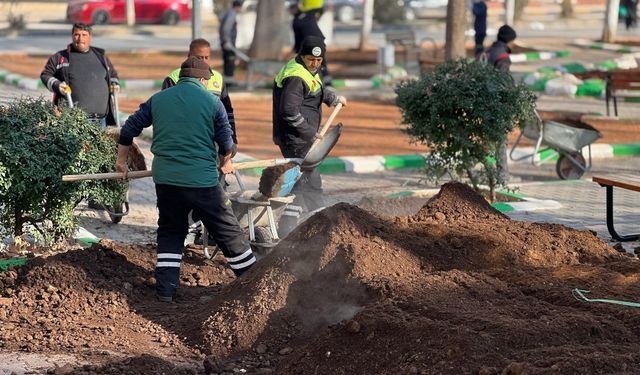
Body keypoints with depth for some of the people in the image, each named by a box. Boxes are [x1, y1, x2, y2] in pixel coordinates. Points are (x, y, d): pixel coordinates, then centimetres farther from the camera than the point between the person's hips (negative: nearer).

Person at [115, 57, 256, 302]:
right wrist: (226, 164, 23)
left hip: (166, 180, 3)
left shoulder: (158, 99, 8)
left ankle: (165, 289, 11)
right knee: (228, 232, 9)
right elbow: (226, 143, 2)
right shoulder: (212, 102, -1)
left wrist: (121, 161, 24)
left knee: (170, 233, 18)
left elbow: (129, 129, 11)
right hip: (203, 181, -3)